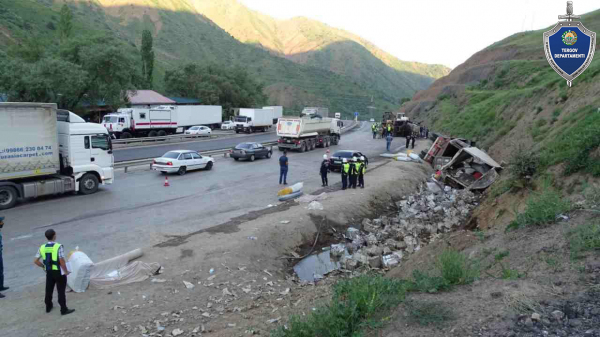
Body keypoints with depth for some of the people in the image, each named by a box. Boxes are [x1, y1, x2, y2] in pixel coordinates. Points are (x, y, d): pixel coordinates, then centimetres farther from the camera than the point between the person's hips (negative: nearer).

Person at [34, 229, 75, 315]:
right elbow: (62, 261, -23)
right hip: (59, 272, -5)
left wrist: (44, 266, 14)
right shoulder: (59, 247, -20)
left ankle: (48, 307, 36)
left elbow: (36, 261, -1)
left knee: (49, 290, 20)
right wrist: (66, 271, -9)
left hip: (49, 272, 5)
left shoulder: (42, 247, -3)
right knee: (61, 291, 3)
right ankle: (64, 310, 10)